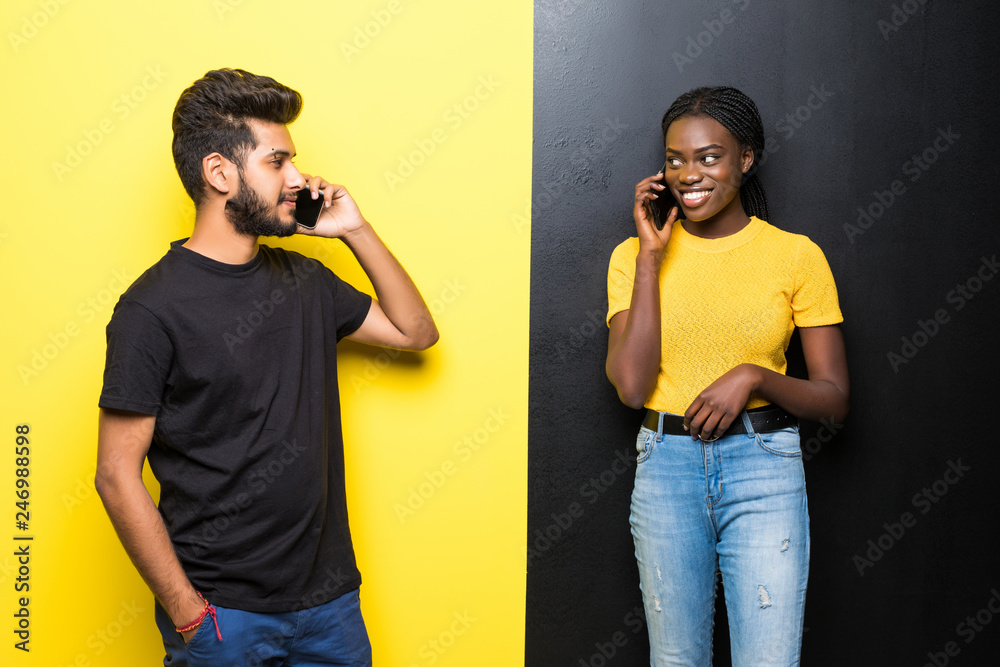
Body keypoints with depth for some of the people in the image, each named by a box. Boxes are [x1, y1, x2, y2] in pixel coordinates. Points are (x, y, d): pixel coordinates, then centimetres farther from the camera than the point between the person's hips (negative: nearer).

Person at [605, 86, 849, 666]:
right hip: (665, 468, 2)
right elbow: (631, 386, -11)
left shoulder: (796, 255, -1)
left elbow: (835, 400, 1)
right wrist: (651, 257, -9)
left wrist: (754, 376, -18)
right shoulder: (636, 255, 2)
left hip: (765, 467, -1)